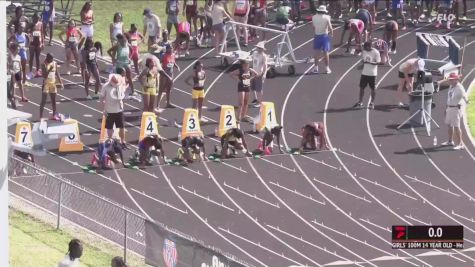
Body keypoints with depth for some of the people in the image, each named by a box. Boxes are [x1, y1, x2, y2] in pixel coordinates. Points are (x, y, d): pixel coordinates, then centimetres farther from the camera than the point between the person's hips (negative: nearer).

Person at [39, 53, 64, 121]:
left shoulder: (54, 63, 3)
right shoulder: (44, 65, -13)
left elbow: (57, 73, 11)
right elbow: (44, 76, -19)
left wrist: (61, 83, 9)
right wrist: (49, 69, -29)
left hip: (53, 83, 6)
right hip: (46, 84, -6)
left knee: (54, 100, 15)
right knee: (43, 101, -7)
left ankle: (54, 115, 29)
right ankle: (41, 117, -6)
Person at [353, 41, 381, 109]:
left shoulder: (376, 52, -15)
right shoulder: (364, 51, 3)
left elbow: (378, 62, -19)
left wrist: (369, 62, -30)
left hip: (372, 74, -6)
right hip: (364, 73, 6)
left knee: (373, 88, 3)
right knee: (361, 87, 7)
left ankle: (372, 103, 13)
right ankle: (360, 102, 16)